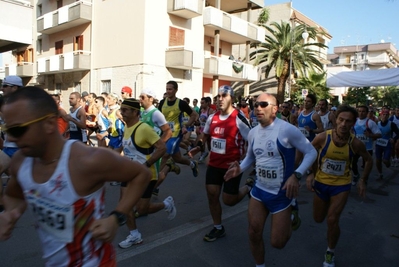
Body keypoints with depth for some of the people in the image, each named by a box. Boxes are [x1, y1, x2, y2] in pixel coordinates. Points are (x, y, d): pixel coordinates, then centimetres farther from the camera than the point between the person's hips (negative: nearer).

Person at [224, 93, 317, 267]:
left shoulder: (287, 130, -20)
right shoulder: (253, 133, 0)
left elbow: (311, 152, -14)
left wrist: (296, 175, -26)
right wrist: (239, 168, -6)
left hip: (282, 194, -5)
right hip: (259, 190, 5)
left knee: (277, 242, 7)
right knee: (254, 234, 10)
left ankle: (292, 218, 37)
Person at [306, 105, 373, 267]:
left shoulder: (355, 143, -18)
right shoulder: (323, 137, -22)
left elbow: (369, 160, 3)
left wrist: (363, 180, 1)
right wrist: (311, 174, -9)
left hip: (341, 185, -1)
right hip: (321, 182, 1)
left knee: (332, 220, -10)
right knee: (318, 219, 16)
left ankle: (330, 253, 18)